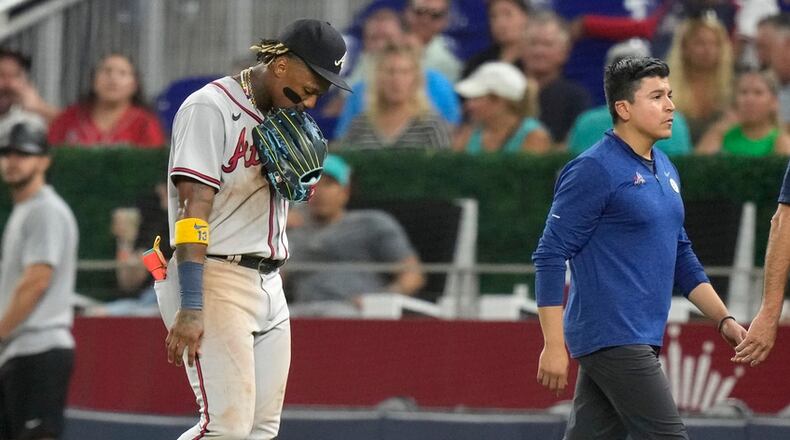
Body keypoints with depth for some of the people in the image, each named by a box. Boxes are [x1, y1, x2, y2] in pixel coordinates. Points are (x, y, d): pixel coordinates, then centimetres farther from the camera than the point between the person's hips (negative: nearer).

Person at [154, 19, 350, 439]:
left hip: (269, 285, 9)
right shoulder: (211, 108, -12)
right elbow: (194, 209, -19)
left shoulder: (283, 121, 14)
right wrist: (191, 308, -27)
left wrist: (299, 165, 0)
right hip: (216, 279, -9)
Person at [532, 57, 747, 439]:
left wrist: (723, 320, 16)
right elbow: (550, 257, -12)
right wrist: (554, 346, -17)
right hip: (612, 339, -8)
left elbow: (681, 257, 25)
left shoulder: (665, 170, 16)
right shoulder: (593, 170, -10)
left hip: (641, 342, 8)